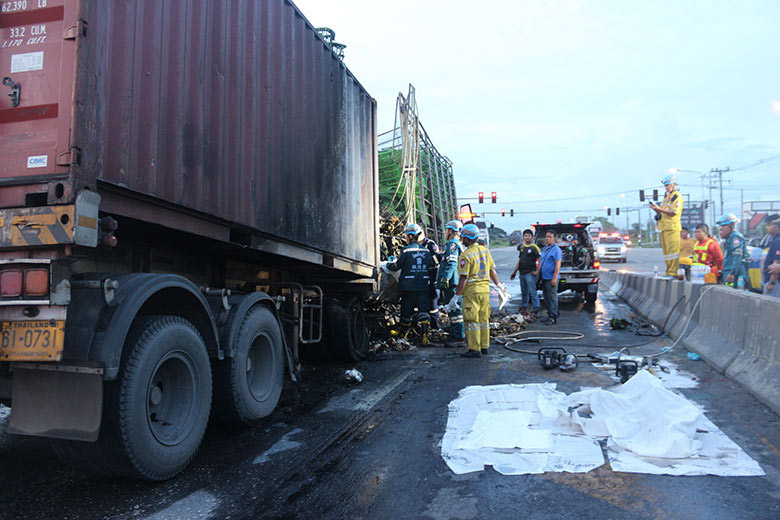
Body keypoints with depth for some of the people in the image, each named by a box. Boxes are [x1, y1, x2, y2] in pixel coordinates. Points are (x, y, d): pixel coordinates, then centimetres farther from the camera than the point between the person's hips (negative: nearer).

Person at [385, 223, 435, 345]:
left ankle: (403, 333, 24)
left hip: (408, 286, -3)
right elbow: (431, 265, 12)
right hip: (424, 286, 3)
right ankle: (424, 336, -6)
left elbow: (397, 266, -1)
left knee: (407, 311, 9)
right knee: (423, 311, 2)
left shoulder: (406, 250, -7)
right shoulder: (426, 251, 7)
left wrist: (387, 265, 18)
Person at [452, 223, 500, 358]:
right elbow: (492, 271, 11)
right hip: (485, 289, 7)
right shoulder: (485, 250, 6)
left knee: (472, 320, 0)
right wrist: (498, 285, 23)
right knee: (484, 319, 15)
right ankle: (485, 347, 22)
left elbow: (464, 278, -17)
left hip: (471, 291, -7)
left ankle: (475, 349, 1)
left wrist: (456, 295, -12)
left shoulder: (466, 255, -15)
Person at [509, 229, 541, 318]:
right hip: (522, 273, 7)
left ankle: (536, 310, -6)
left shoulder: (534, 248, -6)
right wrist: (515, 271, 20)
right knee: (524, 291, 14)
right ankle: (524, 307, 23)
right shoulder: (521, 247, 15)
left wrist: (537, 271, -13)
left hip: (530, 273, -6)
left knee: (532, 292, -8)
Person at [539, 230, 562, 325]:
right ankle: (549, 315, 22)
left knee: (552, 297, -5)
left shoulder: (556, 249, -11)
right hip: (544, 278, 9)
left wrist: (554, 278, -21)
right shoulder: (544, 248, 16)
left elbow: (558, 264, -17)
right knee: (546, 298, 13)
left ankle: (553, 317, 0)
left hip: (551, 278, -9)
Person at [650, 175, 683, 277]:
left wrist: (660, 209, -19)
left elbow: (673, 213, -15)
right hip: (664, 227, 9)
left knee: (673, 250, -12)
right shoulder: (666, 197, 21)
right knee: (666, 251, 9)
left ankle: (673, 272, -14)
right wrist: (656, 209, 5)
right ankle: (668, 271, 13)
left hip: (673, 227, -9)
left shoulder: (678, 197, -5)